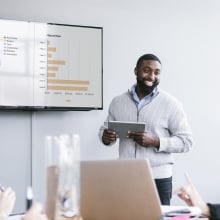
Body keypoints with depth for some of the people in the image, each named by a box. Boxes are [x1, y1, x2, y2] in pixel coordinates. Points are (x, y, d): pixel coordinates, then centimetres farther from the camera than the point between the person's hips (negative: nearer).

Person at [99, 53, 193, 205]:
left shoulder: (171, 104, -1)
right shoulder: (118, 102, 9)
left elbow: (186, 141, -3)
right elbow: (105, 128, 19)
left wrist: (155, 141, -18)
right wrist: (105, 137, -5)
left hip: (158, 179, -2)